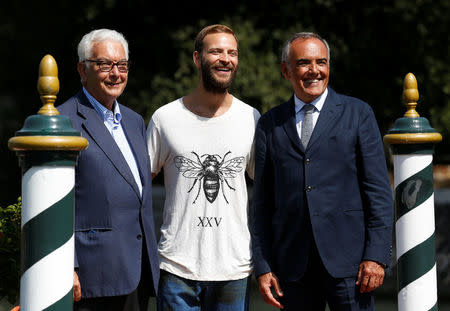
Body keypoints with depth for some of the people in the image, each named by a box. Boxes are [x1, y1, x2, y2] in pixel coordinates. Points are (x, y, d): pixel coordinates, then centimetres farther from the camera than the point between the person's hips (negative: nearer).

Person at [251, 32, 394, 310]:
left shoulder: (358, 114, 6)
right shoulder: (270, 125, 12)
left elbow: (379, 191, 1)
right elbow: (263, 201, 12)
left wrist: (376, 256, -8)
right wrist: (263, 266, 4)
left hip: (347, 259, -2)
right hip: (293, 264, 2)